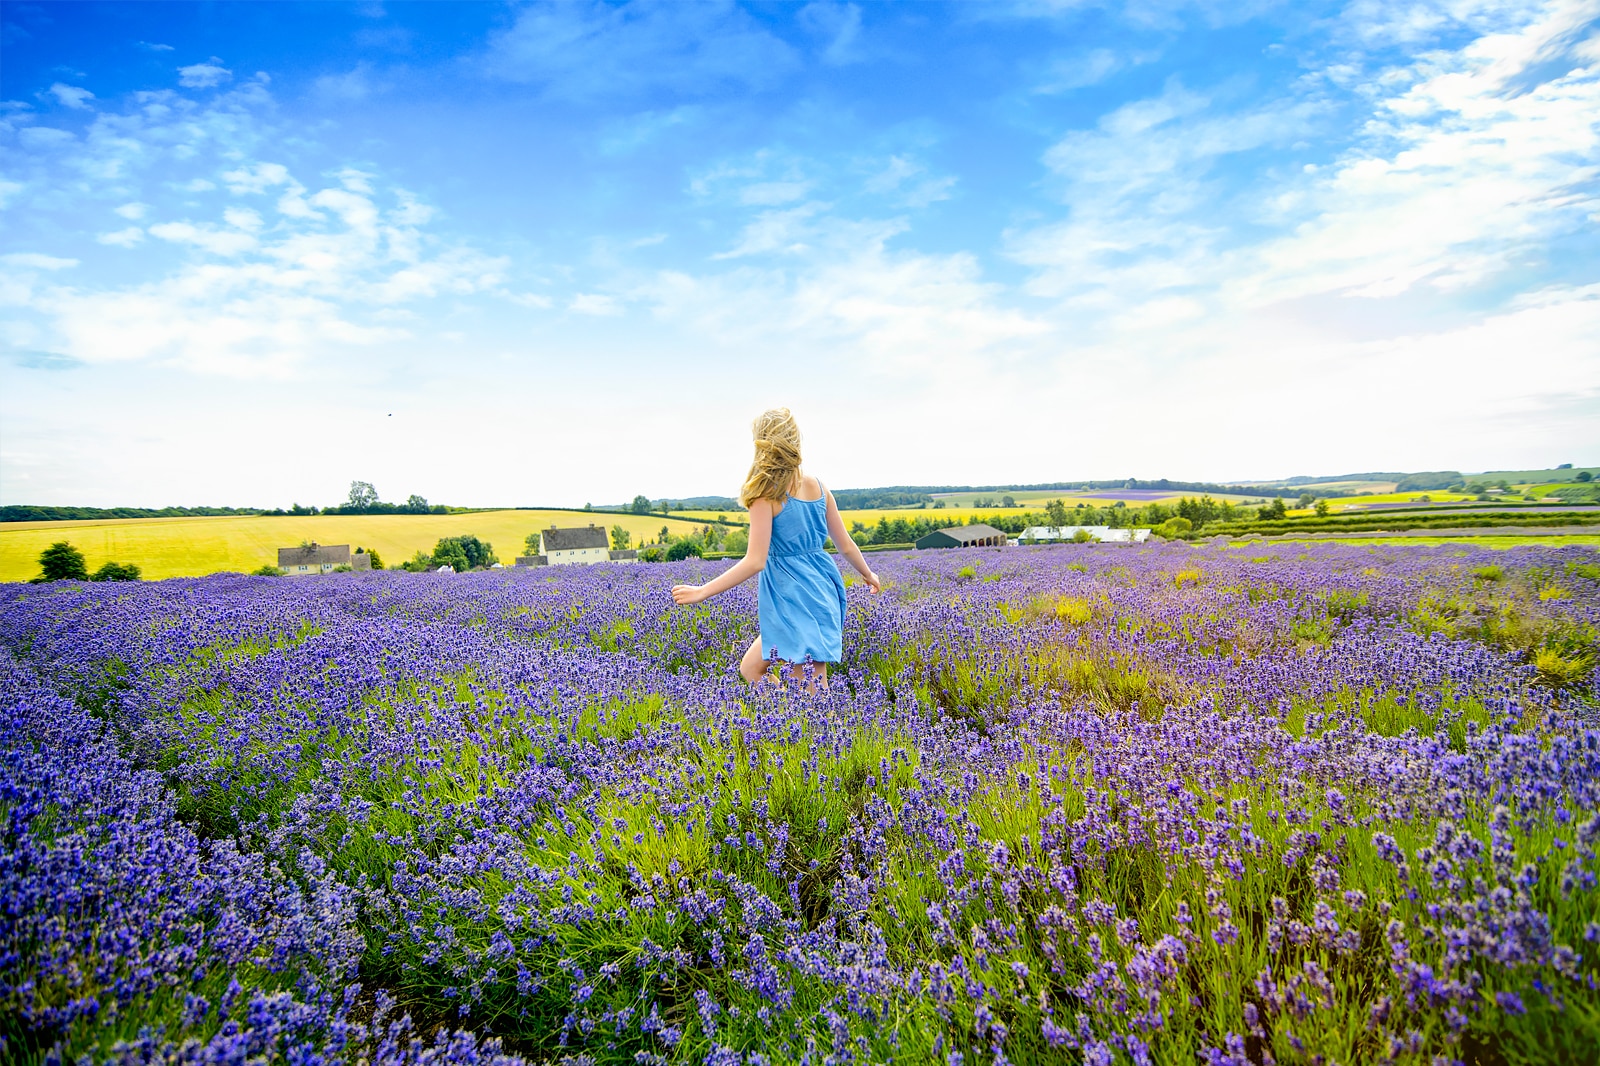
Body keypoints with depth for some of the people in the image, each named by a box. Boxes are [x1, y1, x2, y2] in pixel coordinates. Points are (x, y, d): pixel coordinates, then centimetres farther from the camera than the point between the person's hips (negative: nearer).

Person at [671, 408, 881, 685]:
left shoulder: (766, 494, -15)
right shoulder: (818, 487, 4)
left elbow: (755, 562, -19)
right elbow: (845, 544, 11)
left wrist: (701, 591, -14)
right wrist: (868, 574, 30)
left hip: (796, 601, -7)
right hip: (823, 591, 7)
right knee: (750, 668, 20)